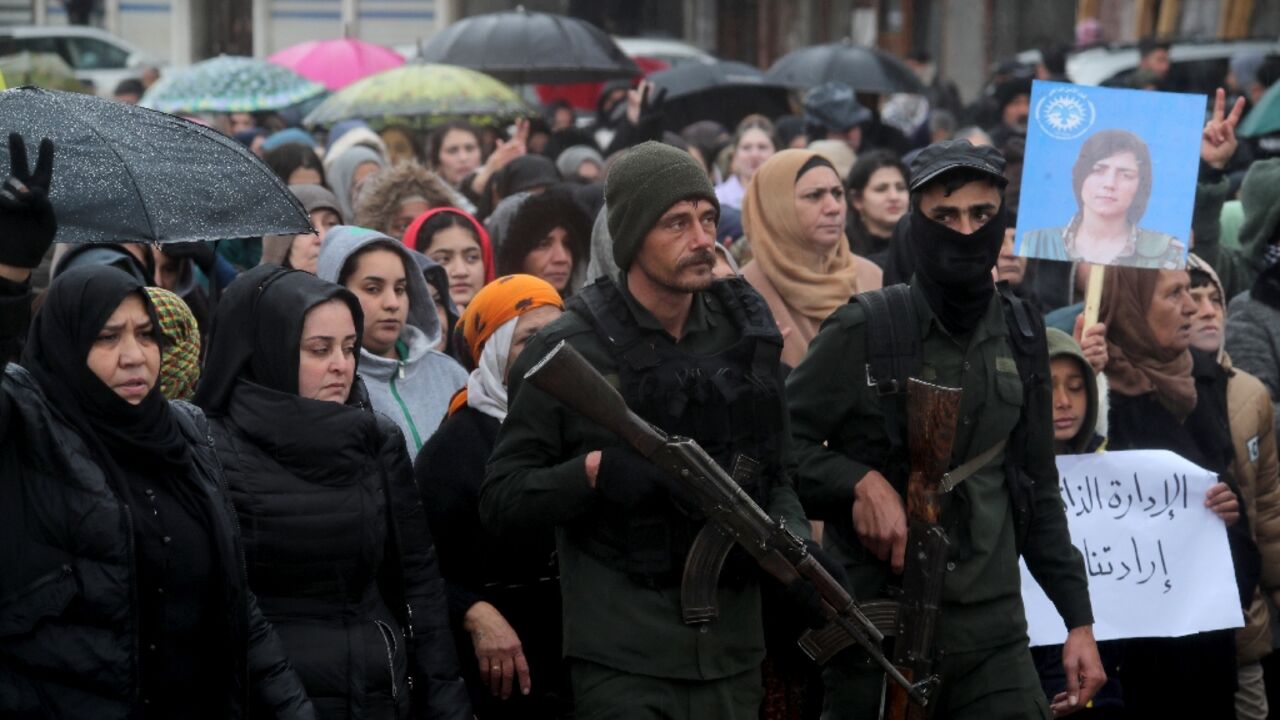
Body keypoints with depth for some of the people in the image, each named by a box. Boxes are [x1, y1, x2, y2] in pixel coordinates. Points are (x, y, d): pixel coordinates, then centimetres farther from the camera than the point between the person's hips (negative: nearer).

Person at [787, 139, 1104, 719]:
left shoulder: (1020, 336, 9)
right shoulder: (863, 333, -6)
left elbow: (1038, 491, 15)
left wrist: (1079, 619, 11)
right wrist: (860, 481, -20)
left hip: (992, 635, 4)